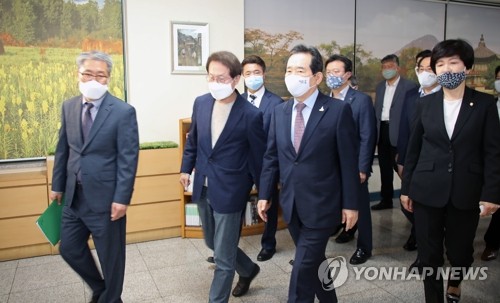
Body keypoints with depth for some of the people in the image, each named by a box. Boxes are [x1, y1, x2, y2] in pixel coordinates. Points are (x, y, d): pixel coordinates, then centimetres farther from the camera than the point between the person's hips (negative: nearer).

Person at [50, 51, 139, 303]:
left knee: (110, 255, 10)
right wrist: (58, 185, 13)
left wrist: (122, 198, -18)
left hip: (105, 197, -6)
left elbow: (128, 158, -15)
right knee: (69, 248, 18)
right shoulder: (68, 107, 4)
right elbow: (63, 149, 11)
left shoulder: (124, 112, -13)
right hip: (74, 195, 6)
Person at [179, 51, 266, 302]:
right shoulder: (201, 103, -1)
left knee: (223, 258, 5)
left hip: (229, 192, -6)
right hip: (203, 188, 7)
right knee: (214, 243, 24)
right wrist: (186, 168, 15)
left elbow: (258, 156, -8)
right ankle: (248, 270, 50)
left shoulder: (251, 114, -17)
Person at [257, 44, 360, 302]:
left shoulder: (338, 110, -11)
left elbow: (349, 161, -9)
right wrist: (264, 194, 8)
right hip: (291, 204, 5)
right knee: (314, 262, 21)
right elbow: (271, 157, 8)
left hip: (321, 205, -5)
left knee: (303, 268, -2)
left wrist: (350, 204, -7)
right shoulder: (279, 111, 4)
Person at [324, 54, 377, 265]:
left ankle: (364, 247, 24)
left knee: (359, 204, 8)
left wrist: (362, 168, -15)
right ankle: (349, 229, 44)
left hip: (353, 165, -4)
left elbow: (367, 138, -13)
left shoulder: (362, 100, -11)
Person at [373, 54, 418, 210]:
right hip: (382, 131, 6)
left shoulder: (409, 86, -6)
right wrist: (375, 133, 8)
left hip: (399, 133, -6)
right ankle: (386, 199, 24)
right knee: (385, 168, 13)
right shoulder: (380, 87, 14)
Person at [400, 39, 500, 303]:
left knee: (460, 251, 13)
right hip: (427, 191, 1)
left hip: (466, 192, -1)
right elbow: (413, 149, 6)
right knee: (429, 254, 6)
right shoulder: (425, 104, 3)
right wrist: (406, 188, 6)